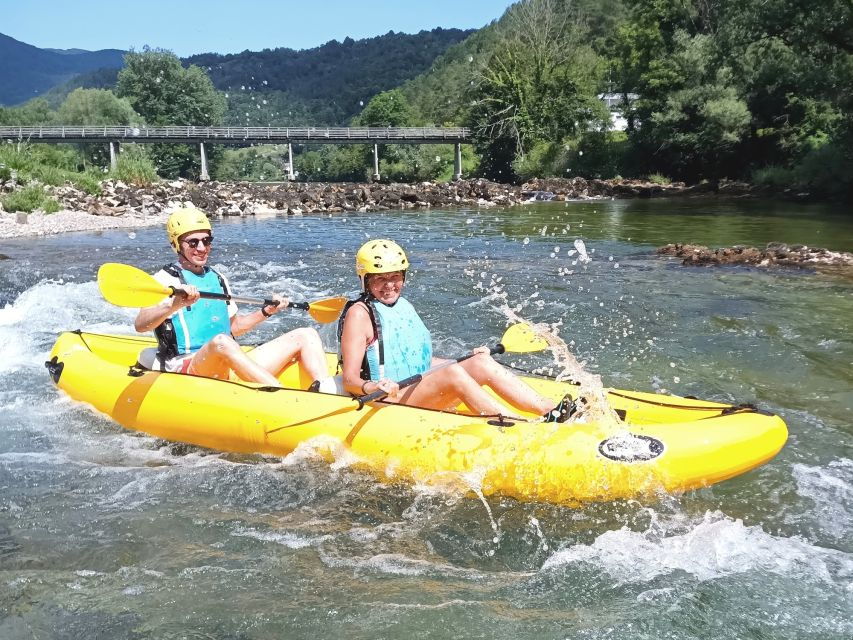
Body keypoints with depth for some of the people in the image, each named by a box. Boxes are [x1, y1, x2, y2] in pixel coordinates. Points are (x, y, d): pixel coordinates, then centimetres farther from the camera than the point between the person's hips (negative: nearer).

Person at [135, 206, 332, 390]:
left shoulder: (217, 278, 21)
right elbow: (140, 325, -18)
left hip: (231, 369, 7)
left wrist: (265, 312, 18)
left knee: (306, 335, -4)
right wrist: (174, 304, -35)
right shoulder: (166, 278, -1)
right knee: (220, 341, -41)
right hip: (185, 368, -7)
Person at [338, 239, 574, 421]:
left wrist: (470, 359, 20)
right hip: (386, 404, -8)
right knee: (453, 374, -29)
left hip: (418, 394, 8)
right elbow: (349, 379, -13)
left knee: (482, 363, -11)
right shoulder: (360, 313, -7)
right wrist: (371, 388, -35)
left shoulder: (404, 306, 16)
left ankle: (551, 411, -21)